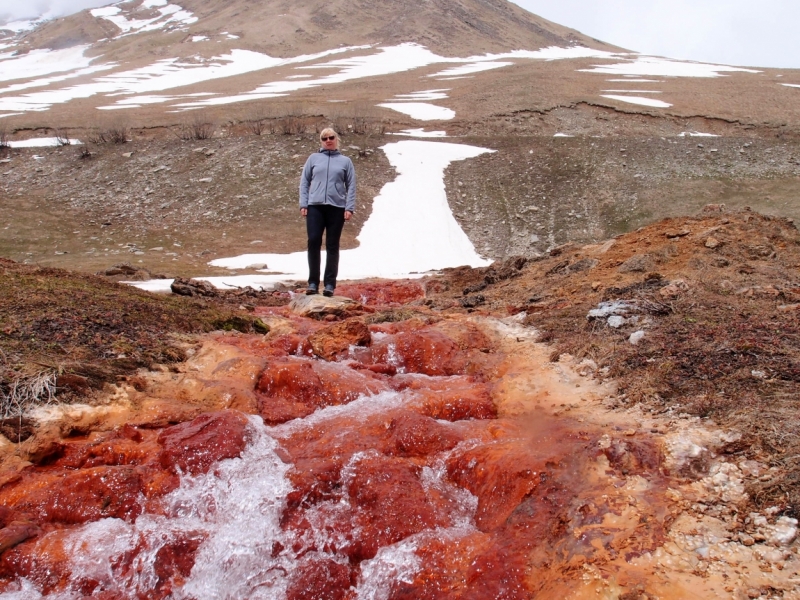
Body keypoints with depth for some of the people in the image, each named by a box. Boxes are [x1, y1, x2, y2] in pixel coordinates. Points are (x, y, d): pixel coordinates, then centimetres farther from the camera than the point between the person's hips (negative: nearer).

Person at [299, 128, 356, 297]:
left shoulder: (345, 161, 10)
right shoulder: (313, 158, 11)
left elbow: (351, 186, 6)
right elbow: (304, 182, 10)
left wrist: (349, 208, -4)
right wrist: (303, 204, 0)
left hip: (337, 208, 0)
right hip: (315, 207, 1)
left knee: (332, 246, 2)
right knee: (313, 242, -6)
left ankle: (330, 284, 5)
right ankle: (313, 282, 2)